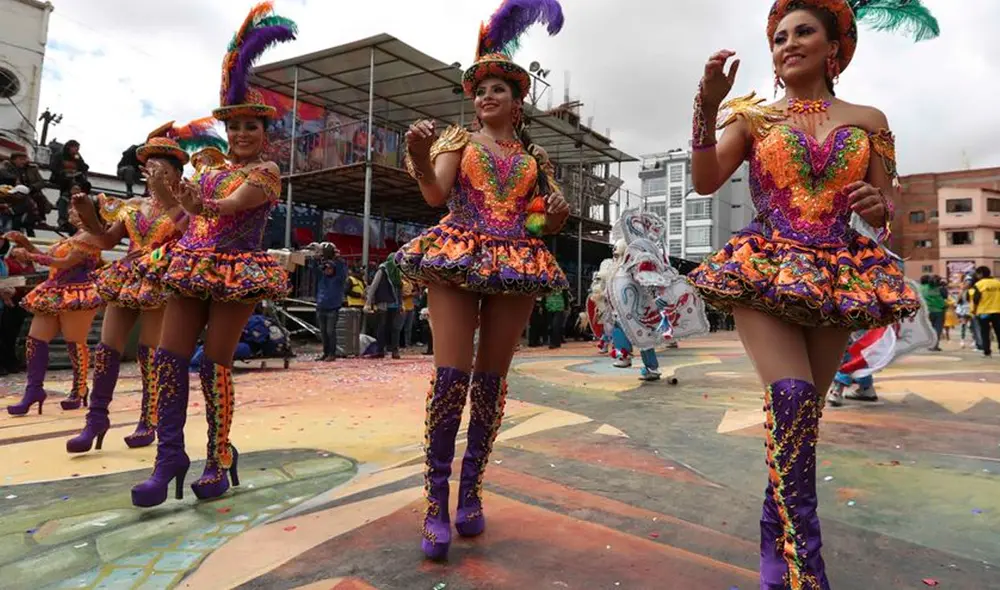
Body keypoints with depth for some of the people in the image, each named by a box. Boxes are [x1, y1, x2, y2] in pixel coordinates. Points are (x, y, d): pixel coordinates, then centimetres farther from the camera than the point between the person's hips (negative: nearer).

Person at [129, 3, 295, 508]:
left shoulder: (266, 172, -1)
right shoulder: (212, 170, 19)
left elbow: (233, 205, -20)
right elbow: (193, 217, 22)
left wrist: (200, 206, -38)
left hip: (235, 273, -6)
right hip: (192, 269, 6)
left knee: (214, 366, -5)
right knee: (168, 357, -2)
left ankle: (220, 458, 9)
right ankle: (170, 457, 5)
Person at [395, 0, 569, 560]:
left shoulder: (535, 155, 17)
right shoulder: (459, 139, 11)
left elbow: (549, 222, 20)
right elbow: (435, 194, -6)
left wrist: (558, 214, -4)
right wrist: (419, 157, -26)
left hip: (517, 265, 3)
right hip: (458, 259, -2)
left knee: (492, 379, 3)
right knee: (452, 374, -13)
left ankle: (472, 490, 14)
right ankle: (436, 503, -5)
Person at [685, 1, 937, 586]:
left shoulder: (868, 121, 12)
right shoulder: (754, 115, 9)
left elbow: (886, 211, 12)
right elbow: (705, 182, -6)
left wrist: (878, 208, -11)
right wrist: (709, 106, -16)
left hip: (839, 279, 3)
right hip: (765, 272, -2)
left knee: (804, 409, 5)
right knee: (792, 396, -22)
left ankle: (780, 542, 22)